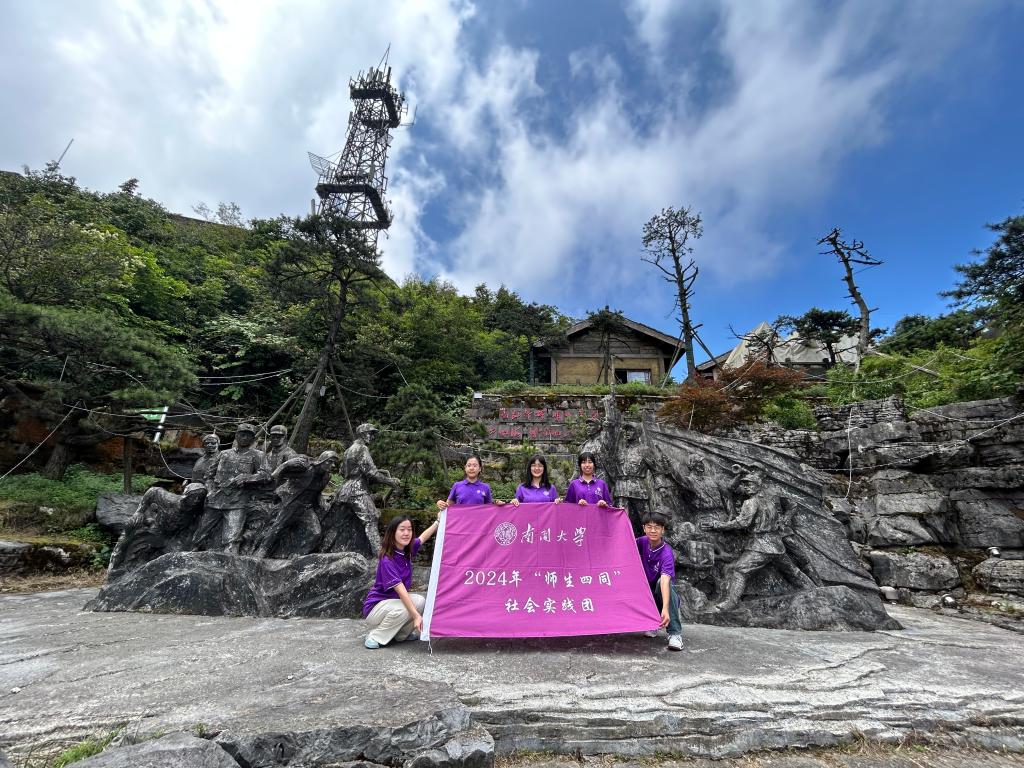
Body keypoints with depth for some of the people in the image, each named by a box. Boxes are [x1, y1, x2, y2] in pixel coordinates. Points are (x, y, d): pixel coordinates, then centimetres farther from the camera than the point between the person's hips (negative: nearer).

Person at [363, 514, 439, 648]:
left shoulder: (407, 550, -7)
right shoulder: (387, 560, -28)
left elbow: (423, 537, 12)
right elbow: (400, 590, -33)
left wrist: (438, 521, 8)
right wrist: (416, 615, -36)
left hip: (394, 600, 7)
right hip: (375, 607, -7)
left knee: (420, 601, -15)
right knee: (403, 610, -32)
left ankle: (401, 634, 6)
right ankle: (374, 637, -9)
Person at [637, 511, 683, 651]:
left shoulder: (667, 553, -25)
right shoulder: (642, 542, -7)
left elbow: (665, 580, -39)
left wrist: (665, 609, -52)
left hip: (663, 596, -5)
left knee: (661, 582, -36)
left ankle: (675, 633, -26)